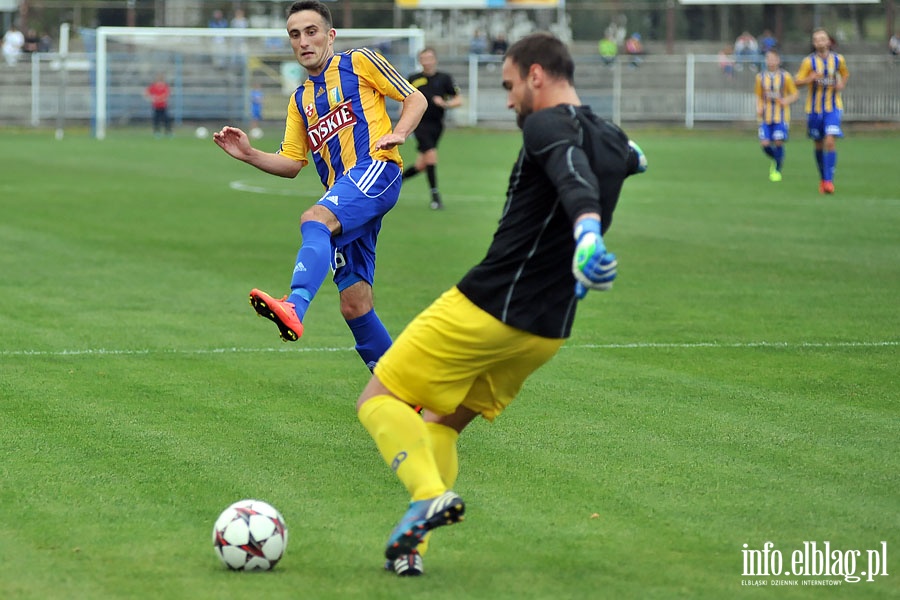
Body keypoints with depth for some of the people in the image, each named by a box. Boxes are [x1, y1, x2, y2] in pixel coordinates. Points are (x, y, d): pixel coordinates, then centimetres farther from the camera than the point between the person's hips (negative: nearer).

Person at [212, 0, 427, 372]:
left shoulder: (360, 63, 10)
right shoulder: (300, 100, 26)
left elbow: (415, 99, 10)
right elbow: (291, 163, 23)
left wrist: (399, 133, -9)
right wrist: (249, 154, 7)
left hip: (375, 168, -7)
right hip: (343, 195, 7)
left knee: (315, 219, -36)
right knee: (354, 306, 0)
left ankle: (294, 307, -60)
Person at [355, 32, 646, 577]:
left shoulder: (546, 126, -14)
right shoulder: (611, 139, 12)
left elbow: (575, 175, -38)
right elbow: (633, 159, 38)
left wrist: (586, 233, -56)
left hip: (487, 308, -8)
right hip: (549, 330, 8)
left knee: (380, 401, 0)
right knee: (443, 424, 20)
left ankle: (430, 494, -22)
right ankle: (412, 547, 7)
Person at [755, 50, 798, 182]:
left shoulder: (785, 77, -1)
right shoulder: (761, 77, 6)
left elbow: (795, 94, 4)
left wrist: (786, 101, -16)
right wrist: (759, 108, -3)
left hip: (781, 115, -2)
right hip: (766, 117, 2)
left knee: (778, 142, -13)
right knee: (765, 144, -7)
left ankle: (777, 170, 4)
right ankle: (776, 160, 25)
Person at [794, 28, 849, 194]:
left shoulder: (838, 60, 1)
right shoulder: (809, 61, -5)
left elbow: (845, 74, 20)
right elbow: (797, 81, -5)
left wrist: (842, 84, -1)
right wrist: (810, 78, -24)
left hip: (833, 107, -1)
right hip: (814, 108, 1)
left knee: (830, 141, -16)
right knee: (818, 145, 9)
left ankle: (829, 181, -16)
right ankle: (823, 178, 26)